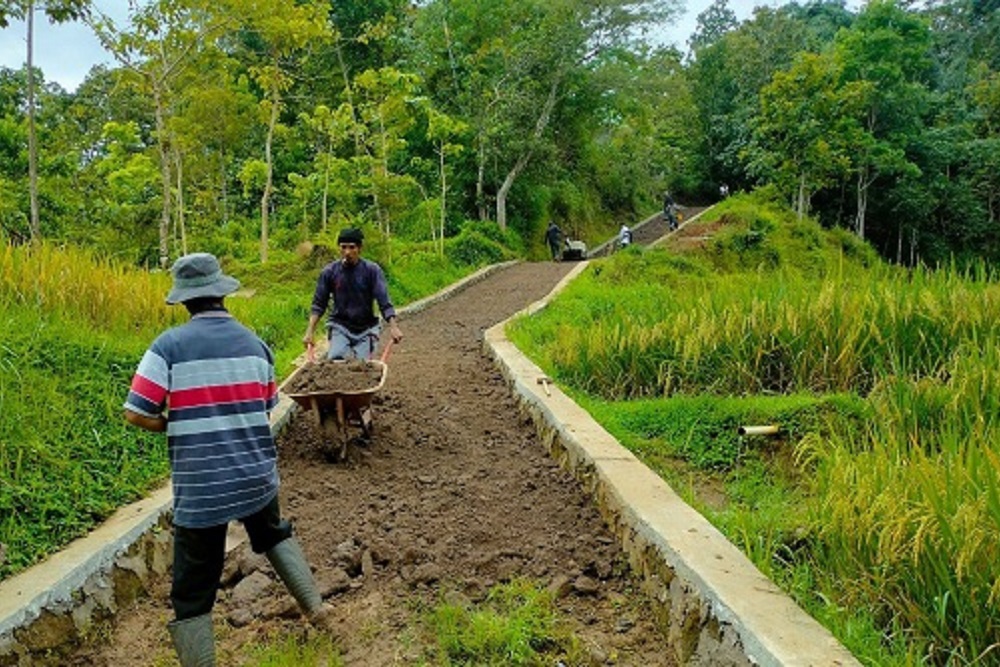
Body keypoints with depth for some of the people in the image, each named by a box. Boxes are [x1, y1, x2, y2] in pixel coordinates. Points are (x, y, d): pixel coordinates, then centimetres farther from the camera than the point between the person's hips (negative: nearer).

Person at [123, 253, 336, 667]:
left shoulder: (169, 346, -10)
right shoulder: (256, 345, 3)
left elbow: (136, 414, -11)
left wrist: (175, 425, 6)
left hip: (200, 490, -4)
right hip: (256, 477, 4)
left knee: (192, 596, 10)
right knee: (274, 535, 35)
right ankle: (315, 605, 33)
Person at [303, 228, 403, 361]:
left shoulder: (372, 270, -8)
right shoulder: (329, 272, -2)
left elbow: (384, 301, -13)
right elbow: (318, 304, 3)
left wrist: (393, 327, -26)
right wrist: (310, 332, -5)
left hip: (365, 329, -1)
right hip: (340, 326, 1)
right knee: (334, 361, -19)